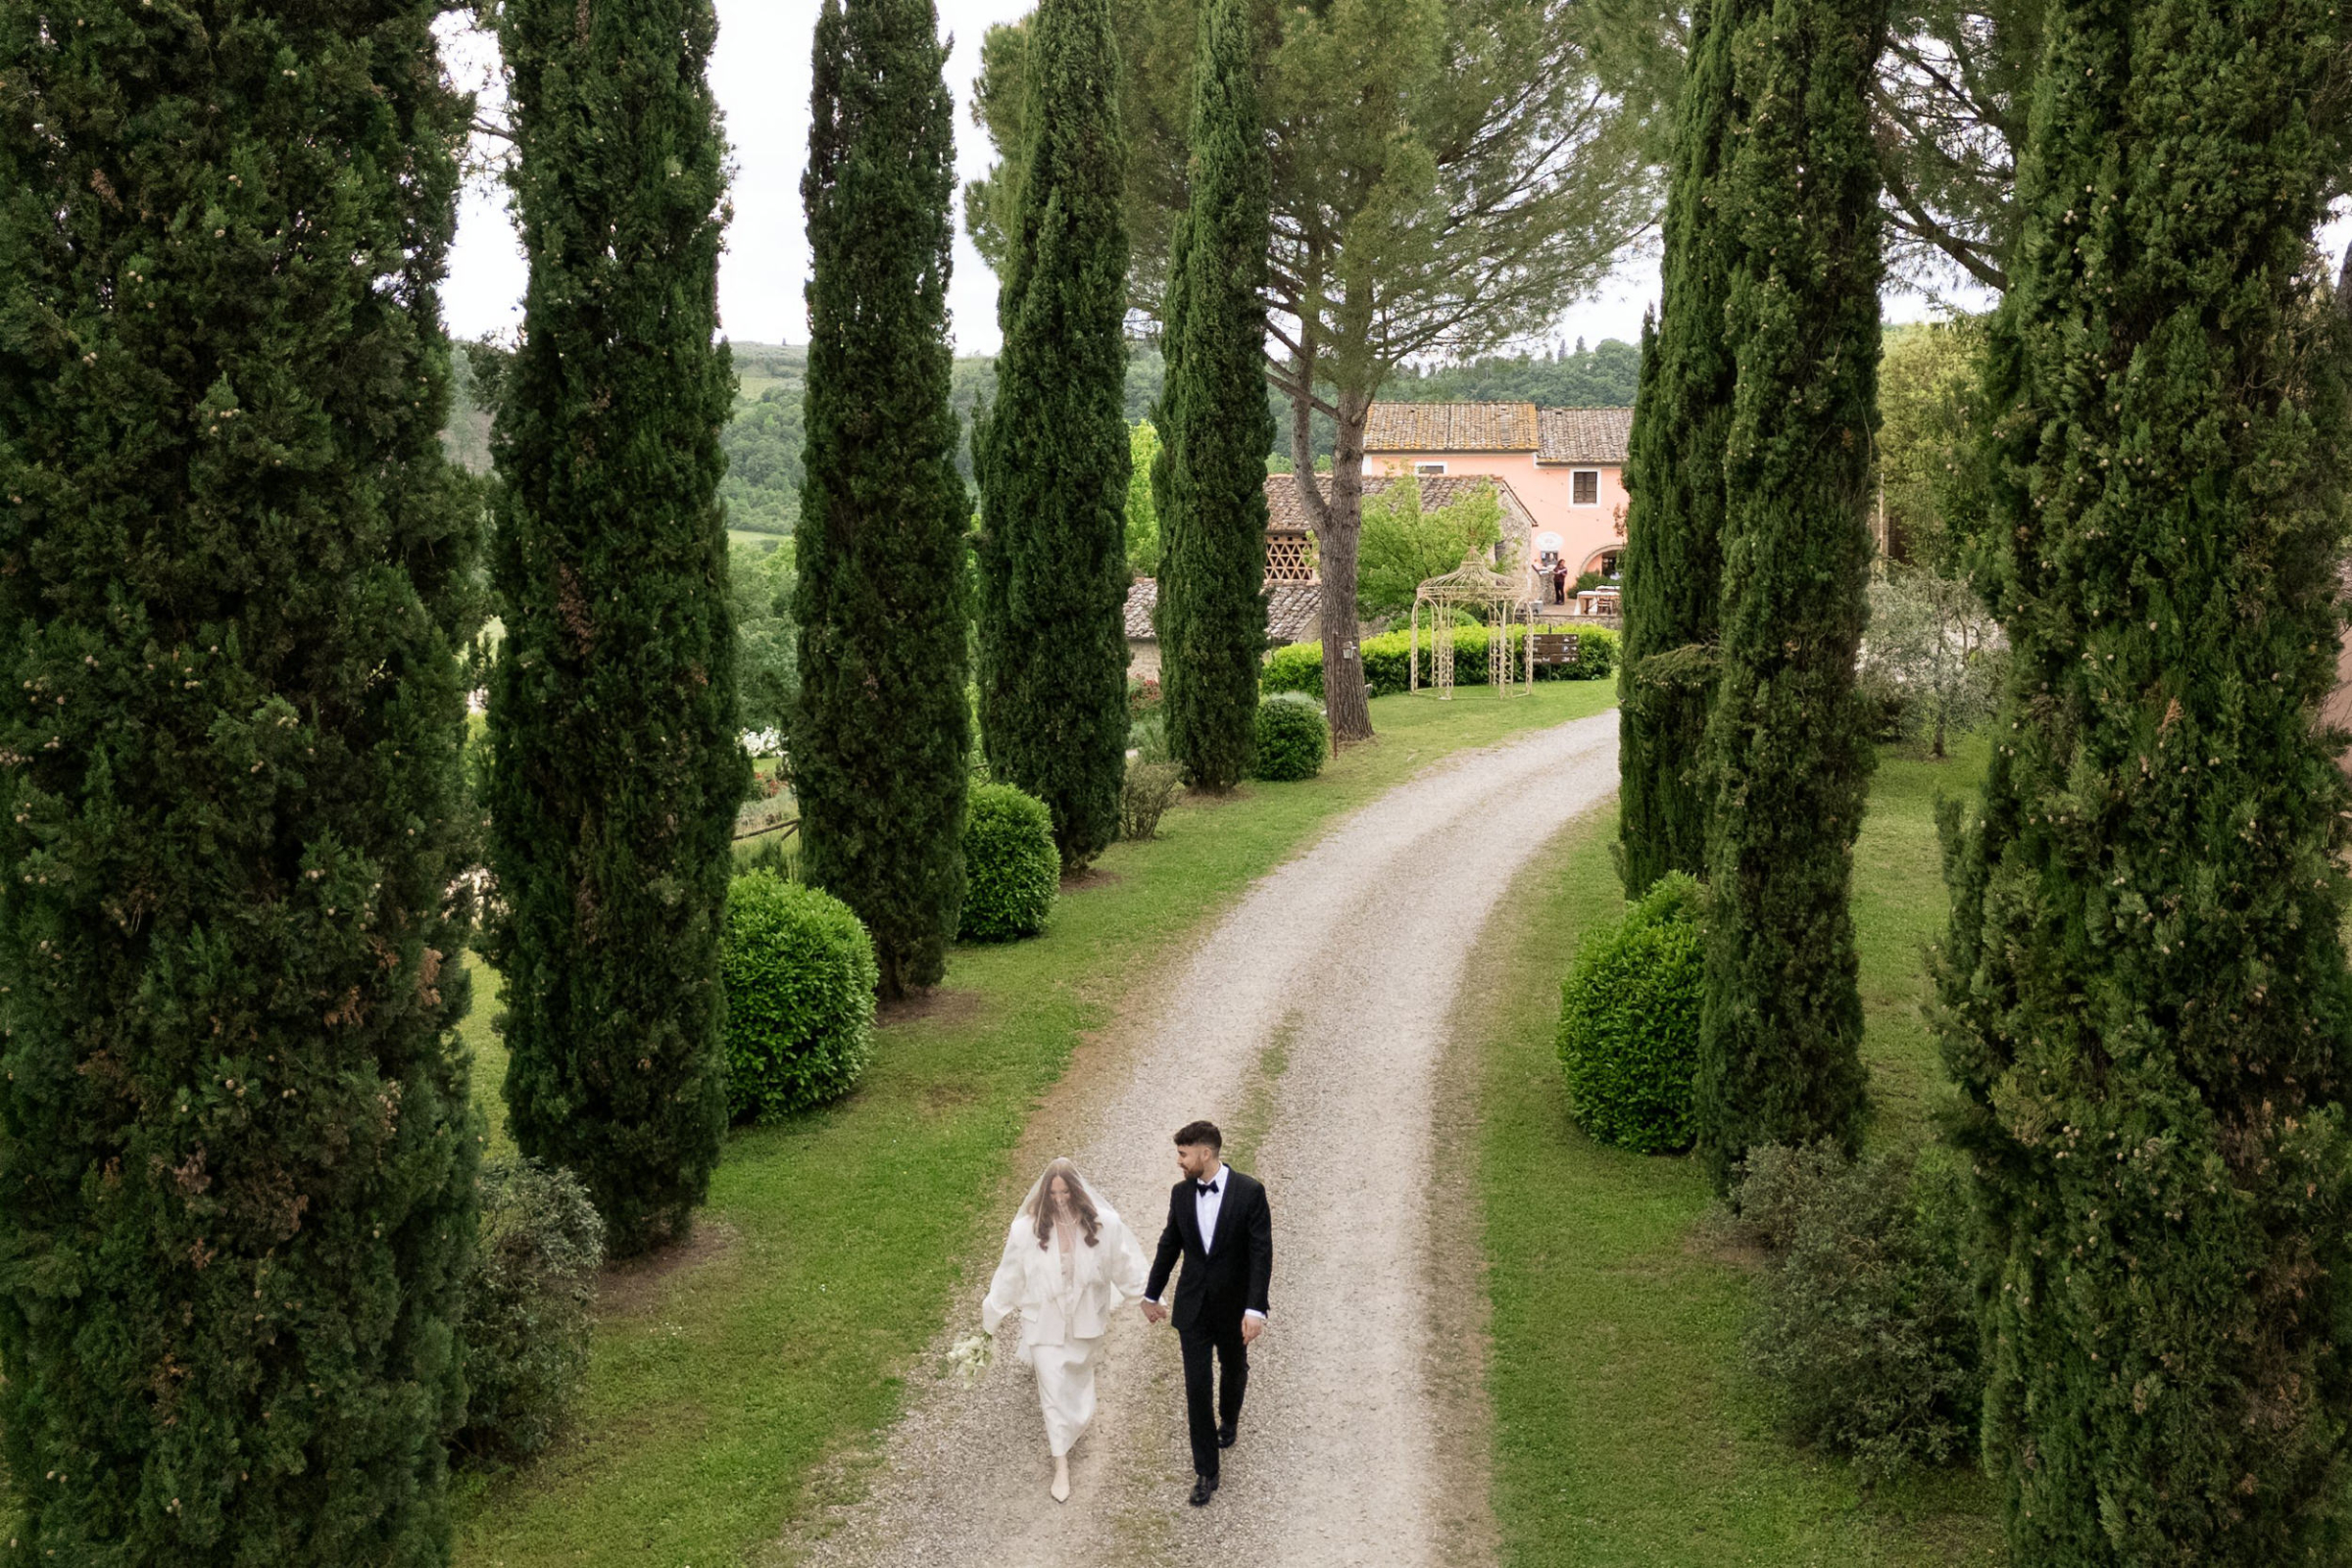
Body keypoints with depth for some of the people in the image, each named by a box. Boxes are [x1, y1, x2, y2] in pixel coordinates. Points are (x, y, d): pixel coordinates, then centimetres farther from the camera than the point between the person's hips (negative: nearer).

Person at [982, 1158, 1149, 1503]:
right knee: (1054, 1391, 5)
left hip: (1085, 1322, 2)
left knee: (1078, 1383, 23)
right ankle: (1061, 1465, 21)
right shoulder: (1026, 1230, -20)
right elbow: (1009, 1277, -5)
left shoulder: (1103, 1225, -18)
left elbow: (1125, 1265, -3)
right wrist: (993, 1313, 7)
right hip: (1045, 1323, -2)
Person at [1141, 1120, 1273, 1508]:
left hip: (1234, 1307, -2)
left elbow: (1261, 1253, -17)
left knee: (1234, 1370, 21)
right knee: (1196, 1386, -1)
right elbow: (1169, 1246, 9)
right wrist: (1151, 1295, 16)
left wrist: (1255, 1309, -24)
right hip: (1192, 1308, 2)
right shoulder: (1181, 1193, -3)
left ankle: (1229, 1419, 53)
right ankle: (1205, 1472, 7)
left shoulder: (1250, 1192, -16)